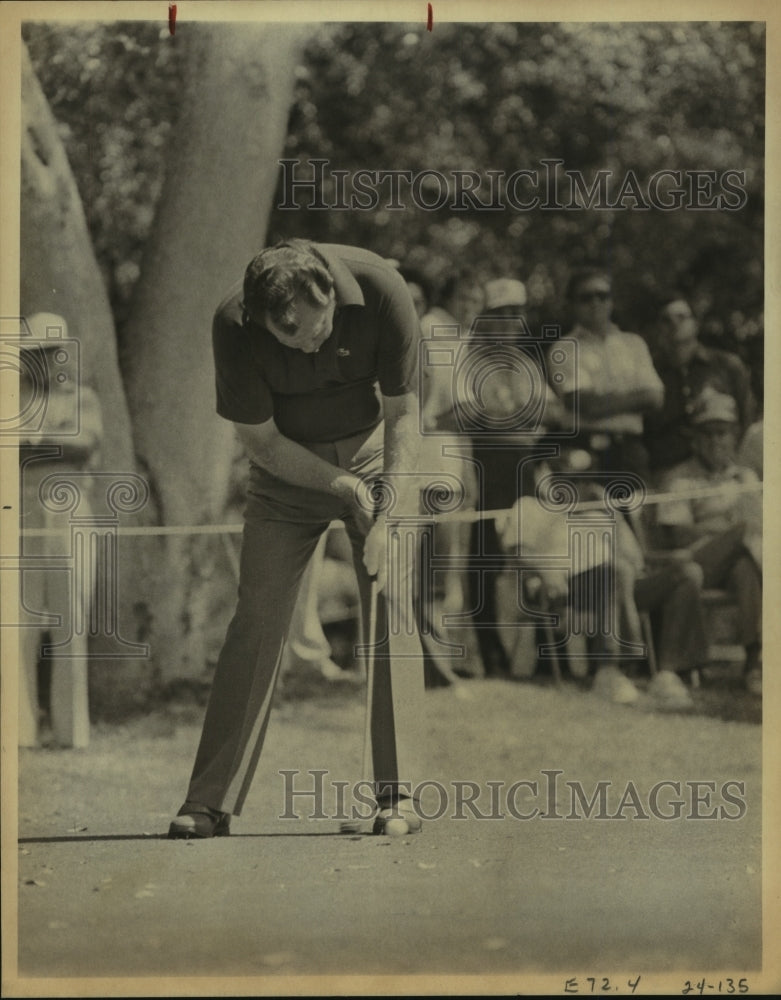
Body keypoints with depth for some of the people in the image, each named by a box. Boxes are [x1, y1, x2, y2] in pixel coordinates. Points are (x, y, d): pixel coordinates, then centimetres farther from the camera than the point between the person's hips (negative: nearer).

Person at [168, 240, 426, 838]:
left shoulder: (381, 291, -26)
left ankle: (397, 793, -8)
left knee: (390, 608, -12)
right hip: (289, 467, 0)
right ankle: (211, 801, -1)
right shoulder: (234, 324, -25)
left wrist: (388, 514, -22)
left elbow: (403, 413, -14)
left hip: (374, 453, 0)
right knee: (256, 616, -6)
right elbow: (261, 441, -13)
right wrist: (344, 488, -21)